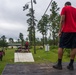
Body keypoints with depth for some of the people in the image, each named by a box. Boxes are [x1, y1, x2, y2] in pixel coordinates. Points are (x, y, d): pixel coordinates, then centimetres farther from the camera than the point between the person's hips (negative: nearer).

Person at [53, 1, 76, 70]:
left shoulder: (64, 8, 6)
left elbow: (62, 20, -5)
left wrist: (60, 31, -4)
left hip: (66, 31, -4)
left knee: (61, 47, 0)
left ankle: (59, 64, -1)